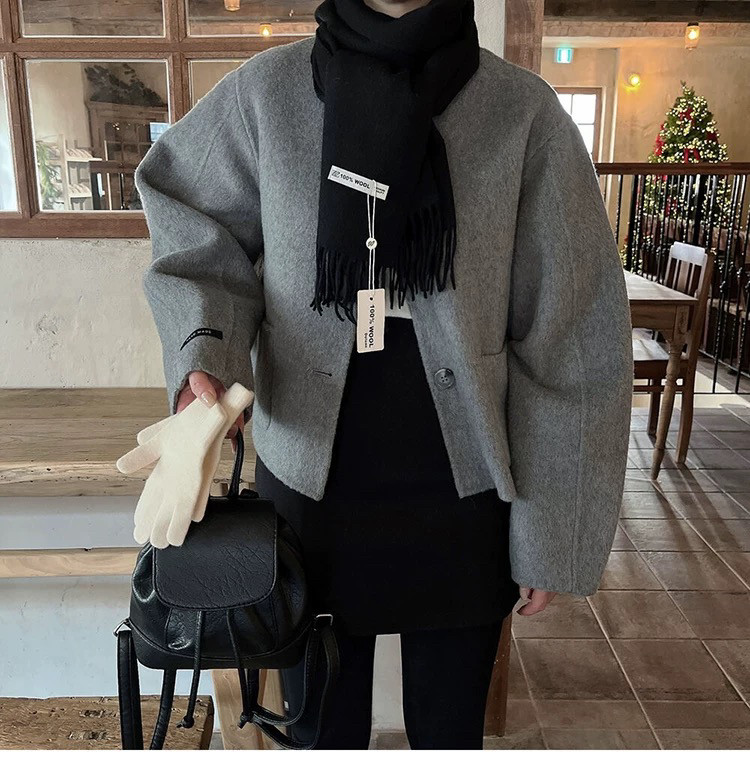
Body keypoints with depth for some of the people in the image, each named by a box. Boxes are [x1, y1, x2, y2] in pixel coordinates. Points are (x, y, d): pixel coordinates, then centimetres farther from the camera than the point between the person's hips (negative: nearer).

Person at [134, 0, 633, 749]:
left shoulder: (523, 111, -8)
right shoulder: (267, 90, -6)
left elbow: (569, 340, -7)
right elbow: (191, 219, 7)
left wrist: (550, 530, -4)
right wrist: (206, 351, -14)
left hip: (464, 502, 0)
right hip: (309, 488, 1)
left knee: (450, 727, 21)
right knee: (322, 726, 22)